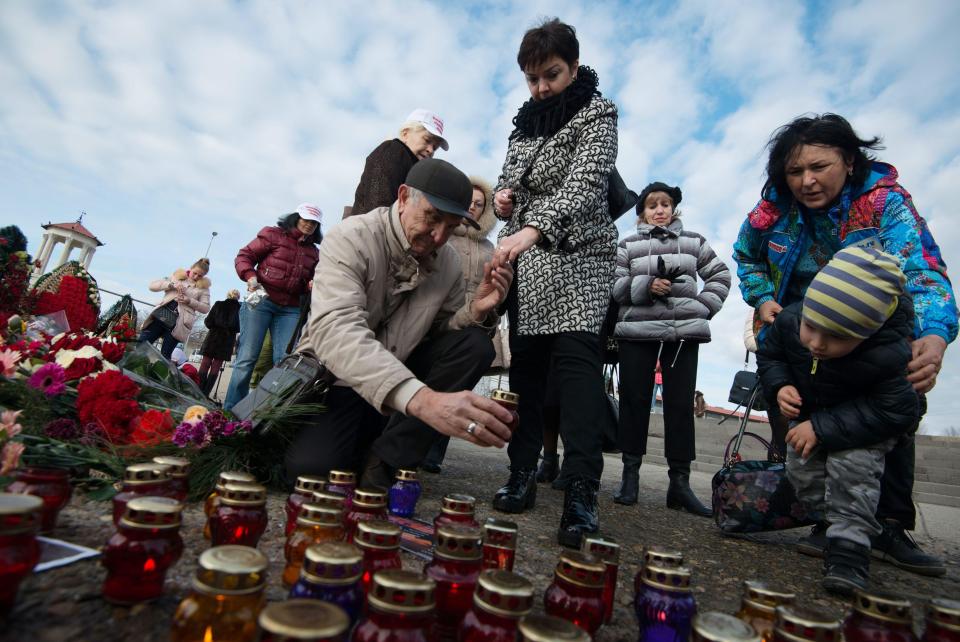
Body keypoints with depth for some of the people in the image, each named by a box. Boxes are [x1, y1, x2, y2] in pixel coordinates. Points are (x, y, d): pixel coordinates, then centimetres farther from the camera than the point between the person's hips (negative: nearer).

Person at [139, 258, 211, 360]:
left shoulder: (204, 287, 12)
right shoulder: (176, 276, 16)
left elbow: (205, 308, 7)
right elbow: (152, 285, 9)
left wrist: (189, 301, -9)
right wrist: (172, 285, -8)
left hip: (178, 322, -2)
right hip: (161, 315, 2)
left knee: (165, 355, -5)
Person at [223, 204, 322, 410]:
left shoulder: (313, 251, 18)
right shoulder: (273, 235, 5)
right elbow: (244, 256, 3)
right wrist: (250, 277, -16)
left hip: (290, 310, 4)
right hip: (260, 301, -4)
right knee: (247, 357, -7)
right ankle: (230, 410, 1)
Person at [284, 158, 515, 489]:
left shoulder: (450, 262, -4)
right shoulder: (351, 239, -22)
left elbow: (441, 331, 4)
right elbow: (334, 331, -39)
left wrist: (475, 310, -20)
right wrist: (421, 398, -54)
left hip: (401, 374, 6)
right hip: (337, 378, -5)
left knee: (475, 344, -17)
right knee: (311, 466, -31)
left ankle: (384, 462, -13)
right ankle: (364, 446, 6)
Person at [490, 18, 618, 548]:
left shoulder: (596, 114, -1)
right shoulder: (526, 120, 18)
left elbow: (584, 184, -18)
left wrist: (530, 231, -33)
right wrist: (501, 198, 2)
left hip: (577, 252, -6)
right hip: (524, 255, 6)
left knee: (575, 355, -21)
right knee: (525, 361, 2)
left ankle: (582, 491, -21)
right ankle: (522, 475, 8)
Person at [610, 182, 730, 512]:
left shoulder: (694, 241, 16)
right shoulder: (628, 245, 11)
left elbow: (720, 276, 17)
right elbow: (614, 285, 2)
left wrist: (703, 307, 3)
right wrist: (646, 285, -13)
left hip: (684, 333, 1)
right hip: (637, 332, -1)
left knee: (680, 403, 1)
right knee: (634, 400, 1)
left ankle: (680, 481, 8)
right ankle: (630, 474, 12)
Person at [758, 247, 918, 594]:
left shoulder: (888, 355, -40)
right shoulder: (789, 320, -29)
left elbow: (892, 412, -31)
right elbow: (769, 355, -7)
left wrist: (822, 428, -35)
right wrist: (780, 386, -27)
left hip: (867, 420, -4)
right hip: (810, 412, 4)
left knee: (852, 463, -25)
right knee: (801, 468, 0)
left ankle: (849, 545, -13)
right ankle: (832, 522, 24)